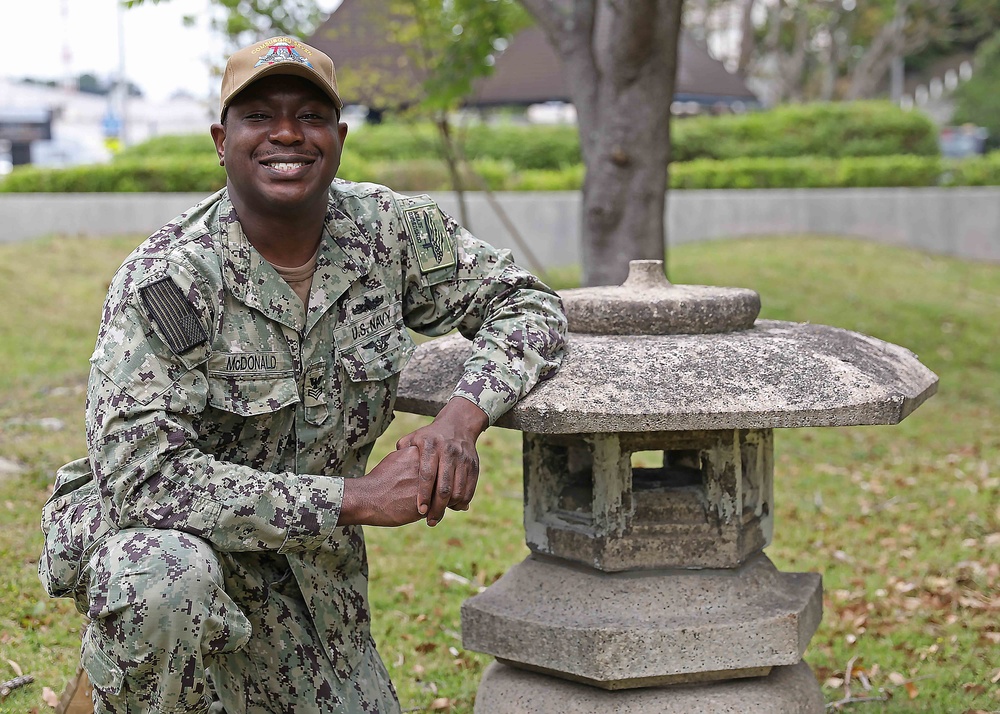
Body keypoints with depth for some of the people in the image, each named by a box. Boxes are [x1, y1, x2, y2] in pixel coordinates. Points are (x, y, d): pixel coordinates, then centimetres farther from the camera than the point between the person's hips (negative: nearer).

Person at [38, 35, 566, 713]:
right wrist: (357, 497, -32)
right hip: (152, 539, -5)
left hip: (311, 562, 6)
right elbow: (143, 476, -31)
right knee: (166, 575, -38)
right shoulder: (164, 281, -23)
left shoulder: (391, 229, -8)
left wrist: (464, 415, -22)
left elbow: (528, 303, -1)